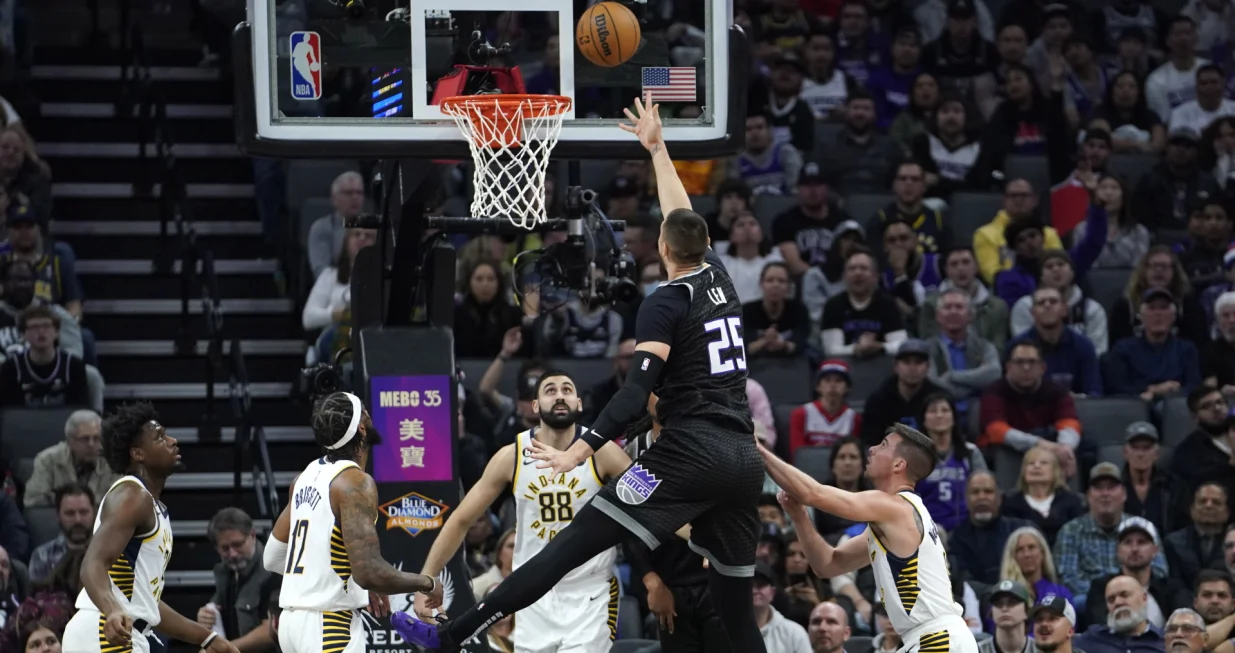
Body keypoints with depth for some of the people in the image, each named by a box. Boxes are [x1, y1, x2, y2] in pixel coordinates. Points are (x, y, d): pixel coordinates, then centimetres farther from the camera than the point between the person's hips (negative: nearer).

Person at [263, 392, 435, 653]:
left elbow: (273, 558, 19)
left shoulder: (308, 476, 11)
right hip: (328, 624, -9)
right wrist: (427, 583, -7)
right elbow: (370, 572, -25)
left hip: (293, 618, 9)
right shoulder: (355, 483, -15)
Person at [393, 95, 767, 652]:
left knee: (573, 543, -9)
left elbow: (639, 391, -16)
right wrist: (657, 148, 45)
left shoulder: (665, 303, -4)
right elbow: (685, 218, 34)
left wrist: (578, 452, -20)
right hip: (744, 460, 7)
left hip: (689, 453, -7)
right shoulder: (718, 279, 16)